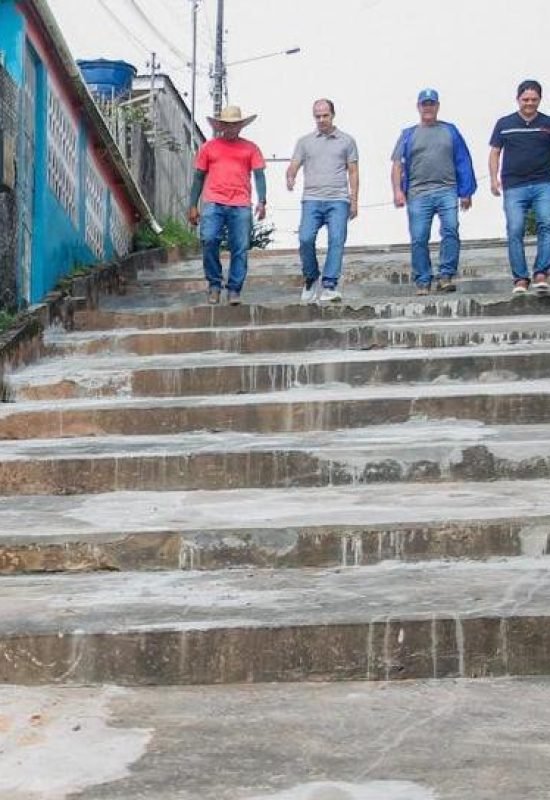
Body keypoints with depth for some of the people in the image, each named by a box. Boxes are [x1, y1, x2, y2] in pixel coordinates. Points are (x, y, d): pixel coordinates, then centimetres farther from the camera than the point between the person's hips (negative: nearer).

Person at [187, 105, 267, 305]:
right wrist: (192, 206, 9)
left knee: (240, 249, -3)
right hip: (213, 204, 0)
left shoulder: (250, 148, 13)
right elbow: (199, 177, 15)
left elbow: (259, 175, 8)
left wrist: (261, 202, -6)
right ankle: (214, 284, 0)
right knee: (209, 240, -16)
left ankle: (234, 290, 5)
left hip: (241, 206, 0)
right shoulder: (208, 147, 14)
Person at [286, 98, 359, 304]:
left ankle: (329, 287, -11)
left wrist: (354, 200, 5)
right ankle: (311, 279, 5)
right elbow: (293, 167, 9)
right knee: (306, 239, -15)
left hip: (338, 200, 0)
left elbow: (353, 172, 13)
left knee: (337, 241, -12)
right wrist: (290, 178, -14)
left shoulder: (347, 141, 14)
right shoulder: (304, 141, 16)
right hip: (312, 199, 0)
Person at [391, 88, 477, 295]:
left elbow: (463, 162, 13)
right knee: (419, 239, -2)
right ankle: (422, 282, 5)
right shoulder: (408, 134, 15)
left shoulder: (450, 131, 15)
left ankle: (446, 276, -14)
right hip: (418, 194, 1)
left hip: (447, 191, 0)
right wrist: (397, 190, -5)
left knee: (450, 230, -18)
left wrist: (466, 192, 7)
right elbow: (397, 164, 9)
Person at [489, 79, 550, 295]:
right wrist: (494, 178, 1)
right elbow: (495, 152, 13)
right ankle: (520, 279, 0)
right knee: (515, 231, -6)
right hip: (514, 186, 0)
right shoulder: (504, 124, 11)